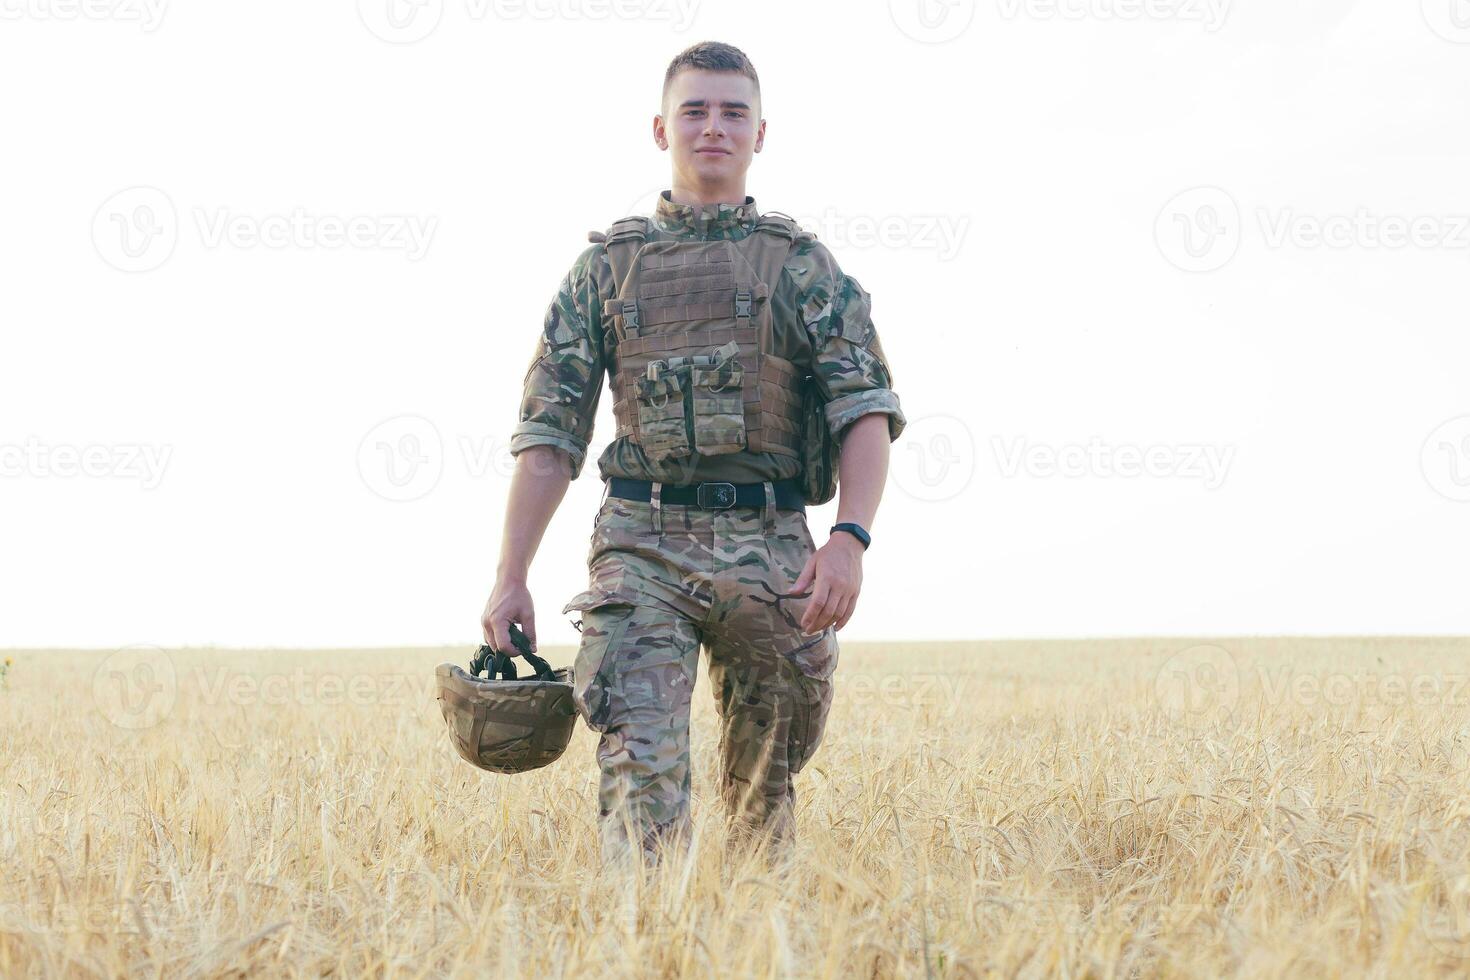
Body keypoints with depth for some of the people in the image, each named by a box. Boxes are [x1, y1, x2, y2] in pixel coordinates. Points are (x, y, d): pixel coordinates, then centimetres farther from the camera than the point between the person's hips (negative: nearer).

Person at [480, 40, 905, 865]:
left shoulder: (802, 263, 10)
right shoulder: (606, 266, 12)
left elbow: (866, 408, 0)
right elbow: (550, 432, 9)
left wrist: (851, 538, -17)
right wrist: (510, 579, 1)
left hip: (770, 549, 1)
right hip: (641, 549, -1)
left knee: (767, 780, 9)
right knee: (641, 766, -14)